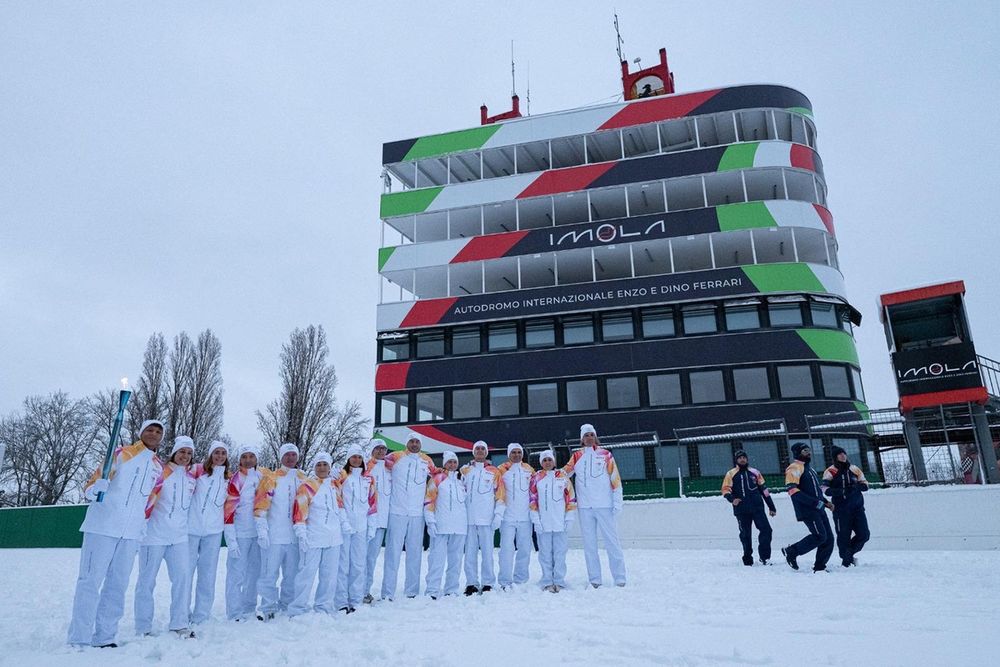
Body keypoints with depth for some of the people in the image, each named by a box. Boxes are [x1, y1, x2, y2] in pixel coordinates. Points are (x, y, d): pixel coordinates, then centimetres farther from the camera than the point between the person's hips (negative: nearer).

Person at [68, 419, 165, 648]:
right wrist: (95, 489, -28)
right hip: (102, 527, -5)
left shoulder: (159, 467, 12)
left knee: (117, 585, 8)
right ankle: (79, 639, 4)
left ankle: (104, 636, 17)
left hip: (131, 534, 5)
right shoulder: (120, 454, -2)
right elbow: (91, 484, -5)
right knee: (90, 581, -2)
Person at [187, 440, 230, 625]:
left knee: (208, 573, 5)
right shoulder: (198, 470, 1)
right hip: (191, 528, -3)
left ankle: (201, 616, 14)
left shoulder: (228, 478, 12)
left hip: (214, 531, 3)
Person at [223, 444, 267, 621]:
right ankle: (234, 613, 6)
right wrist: (231, 540, -16)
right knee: (237, 574, -4)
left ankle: (249, 609, 25)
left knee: (255, 572, 12)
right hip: (240, 534, -5)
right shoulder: (236, 480, -8)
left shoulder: (264, 475, 6)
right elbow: (228, 510, -11)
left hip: (258, 533, 5)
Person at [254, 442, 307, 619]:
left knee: (292, 575, 10)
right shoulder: (271, 479, -2)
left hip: (295, 536, 4)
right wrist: (262, 531, -12)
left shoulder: (303, 479, 12)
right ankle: (268, 608, 9)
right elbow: (260, 506, -6)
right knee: (270, 573, -2)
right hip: (274, 536, -4)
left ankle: (287, 606, 23)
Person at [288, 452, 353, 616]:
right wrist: (301, 534, -14)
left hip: (334, 538, 6)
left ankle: (324, 606, 23)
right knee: (308, 572, -4)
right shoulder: (307, 486, -7)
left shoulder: (335, 484, 10)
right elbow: (300, 511, -10)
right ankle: (298, 608, 8)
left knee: (330, 574, 11)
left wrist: (345, 524, 15)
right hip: (313, 538, -6)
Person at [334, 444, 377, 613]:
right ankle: (341, 602, 3)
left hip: (361, 527, 3)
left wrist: (371, 527, 8)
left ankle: (355, 600, 14)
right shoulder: (341, 476, 1)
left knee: (359, 565, 6)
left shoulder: (369, 478, 11)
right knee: (342, 564, -4)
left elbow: (372, 503, 11)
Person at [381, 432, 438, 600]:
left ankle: (412, 590, 15)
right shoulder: (396, 457, 4)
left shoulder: (427, 461, 12)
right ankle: (387, 592, -1)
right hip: (397, 512, -3)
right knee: (393, 551, -5)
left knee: (415, 552, 7)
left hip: (417, 513, 3)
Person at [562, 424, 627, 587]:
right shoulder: (577, 456, 10)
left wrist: (618, 503, -4)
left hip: (605, 505, -2)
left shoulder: (605, 455, 3)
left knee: (612, 541, -1)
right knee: (589, 543, 6)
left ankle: (619, 578, 5)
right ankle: (594, 579, 13)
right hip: (584, 506, 3)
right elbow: (566, 470, -1)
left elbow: (615, 480, 1)